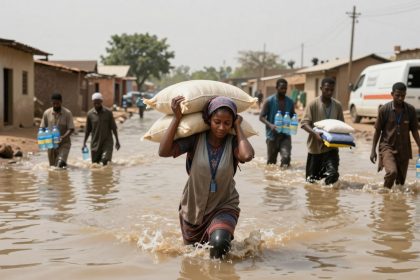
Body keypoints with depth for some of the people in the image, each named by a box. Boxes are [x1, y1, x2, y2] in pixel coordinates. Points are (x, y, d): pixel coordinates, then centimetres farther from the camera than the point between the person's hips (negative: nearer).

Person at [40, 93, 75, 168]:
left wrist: (63, 137, -26)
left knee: (60, 164, -25)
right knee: (53, 167, 9)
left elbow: (71, 129, -9)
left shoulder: (67, 113, -7)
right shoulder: (47, 113, 2)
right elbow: (42, 127, 8)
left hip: (64, 143, -4)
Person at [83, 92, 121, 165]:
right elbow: (88, 130, 7)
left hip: (107, 141, -2)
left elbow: (113, 128, 2)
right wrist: (84, 143, 3)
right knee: (95, 163, 5)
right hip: (95, 142, 2)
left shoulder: (108, 112, -3)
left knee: (105, 160, -20)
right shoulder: (90, 114, 0)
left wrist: (117, 141, 2)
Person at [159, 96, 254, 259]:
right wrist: (177, 118, -27)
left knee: (219, 243, -30)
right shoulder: (195, 139, -15)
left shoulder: (233, 143, -15)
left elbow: (247, 155, -38)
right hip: (193, 207, 2)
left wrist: (238, 127, -23)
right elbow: (164, 151, -25)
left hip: (224, 206, -2)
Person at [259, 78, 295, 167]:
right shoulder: (269, 101, -5)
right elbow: (261, 117, -6)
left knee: (286, 156, -17)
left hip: (286, 134, 2)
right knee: (271, 160, 10)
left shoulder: (290, 102, 5)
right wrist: (270, 125, -25)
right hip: (272, 134, -2)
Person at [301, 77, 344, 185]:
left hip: (331, 146, 2)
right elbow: (304, 123, -10)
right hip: (315, 146, -2)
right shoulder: (313, 104, -5)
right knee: (312, 178, 8)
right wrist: (315, 133, -28)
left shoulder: (337, 105, 7)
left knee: (333, 173, -15)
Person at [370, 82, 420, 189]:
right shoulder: (384, 110, -8)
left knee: (401, 179, 7)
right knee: (392, 172, -25)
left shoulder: (410, 110, -1)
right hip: (387, 146, -3)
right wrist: (373, 150, -2)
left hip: (404, 149, 3)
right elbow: (377, 131, -1)